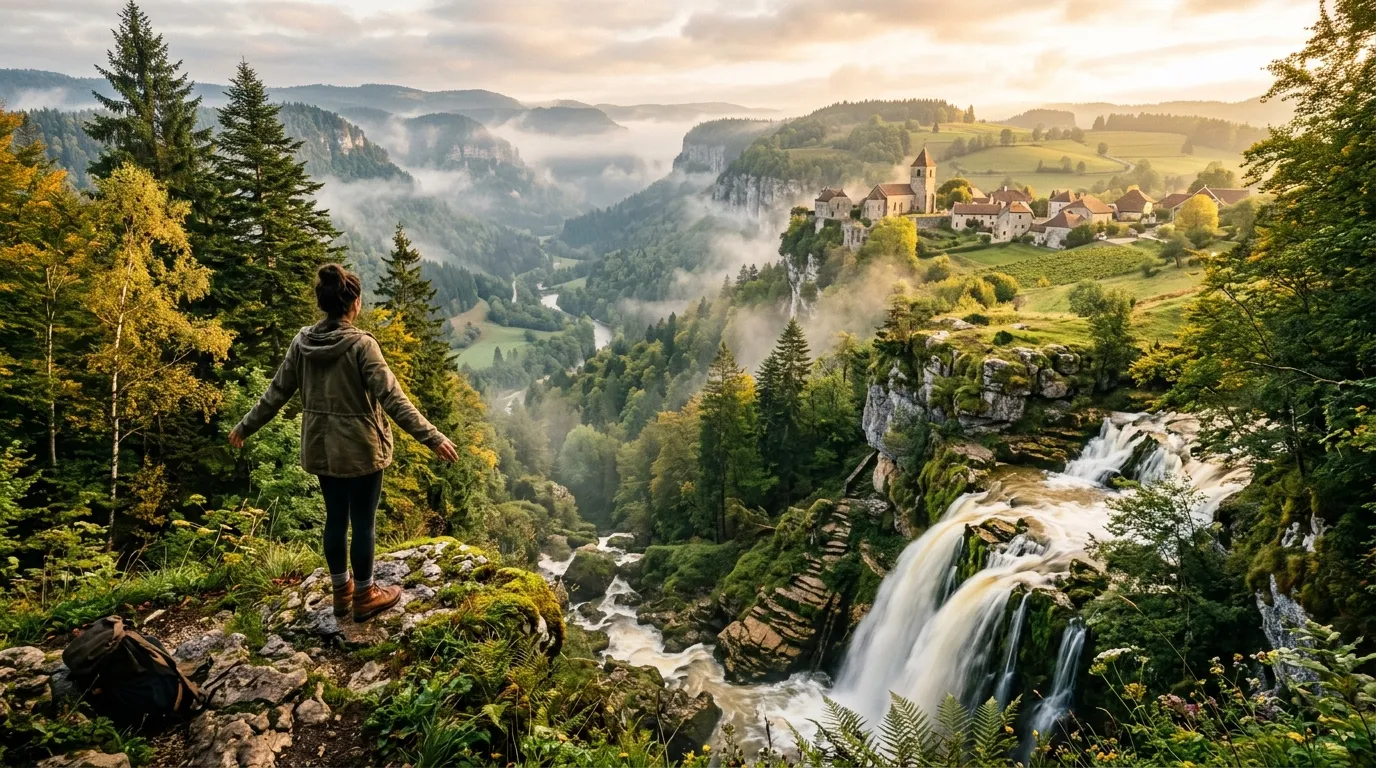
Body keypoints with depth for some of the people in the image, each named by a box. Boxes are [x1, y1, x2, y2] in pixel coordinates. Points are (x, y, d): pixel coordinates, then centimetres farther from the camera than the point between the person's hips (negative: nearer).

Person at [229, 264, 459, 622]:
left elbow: (277, 392, 5)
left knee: (335, 517, 18)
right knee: (363, 522, 8)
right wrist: (432, 437, -24)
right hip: (360, 450, -6)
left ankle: (341, 591, 32)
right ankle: (364, 596, 21)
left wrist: (245, 427, 20)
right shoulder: (361, 345, -19)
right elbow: (392, 398, -24)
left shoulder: (302, 342, -2)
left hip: (321, 448, 6)